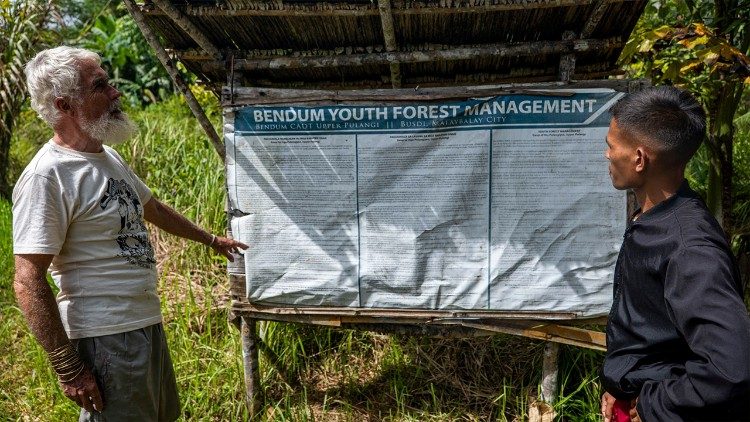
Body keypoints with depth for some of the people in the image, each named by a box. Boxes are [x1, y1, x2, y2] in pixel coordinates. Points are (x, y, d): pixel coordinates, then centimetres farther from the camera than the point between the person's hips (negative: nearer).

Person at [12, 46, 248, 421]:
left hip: (147, 321, 9)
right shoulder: (45, 176, -19)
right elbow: (28, 283, -20)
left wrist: (212, 240, 31)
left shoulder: (108, 157, 8)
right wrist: (68, 369, -19)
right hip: (106, 337, -9)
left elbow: (153, 209, 23)